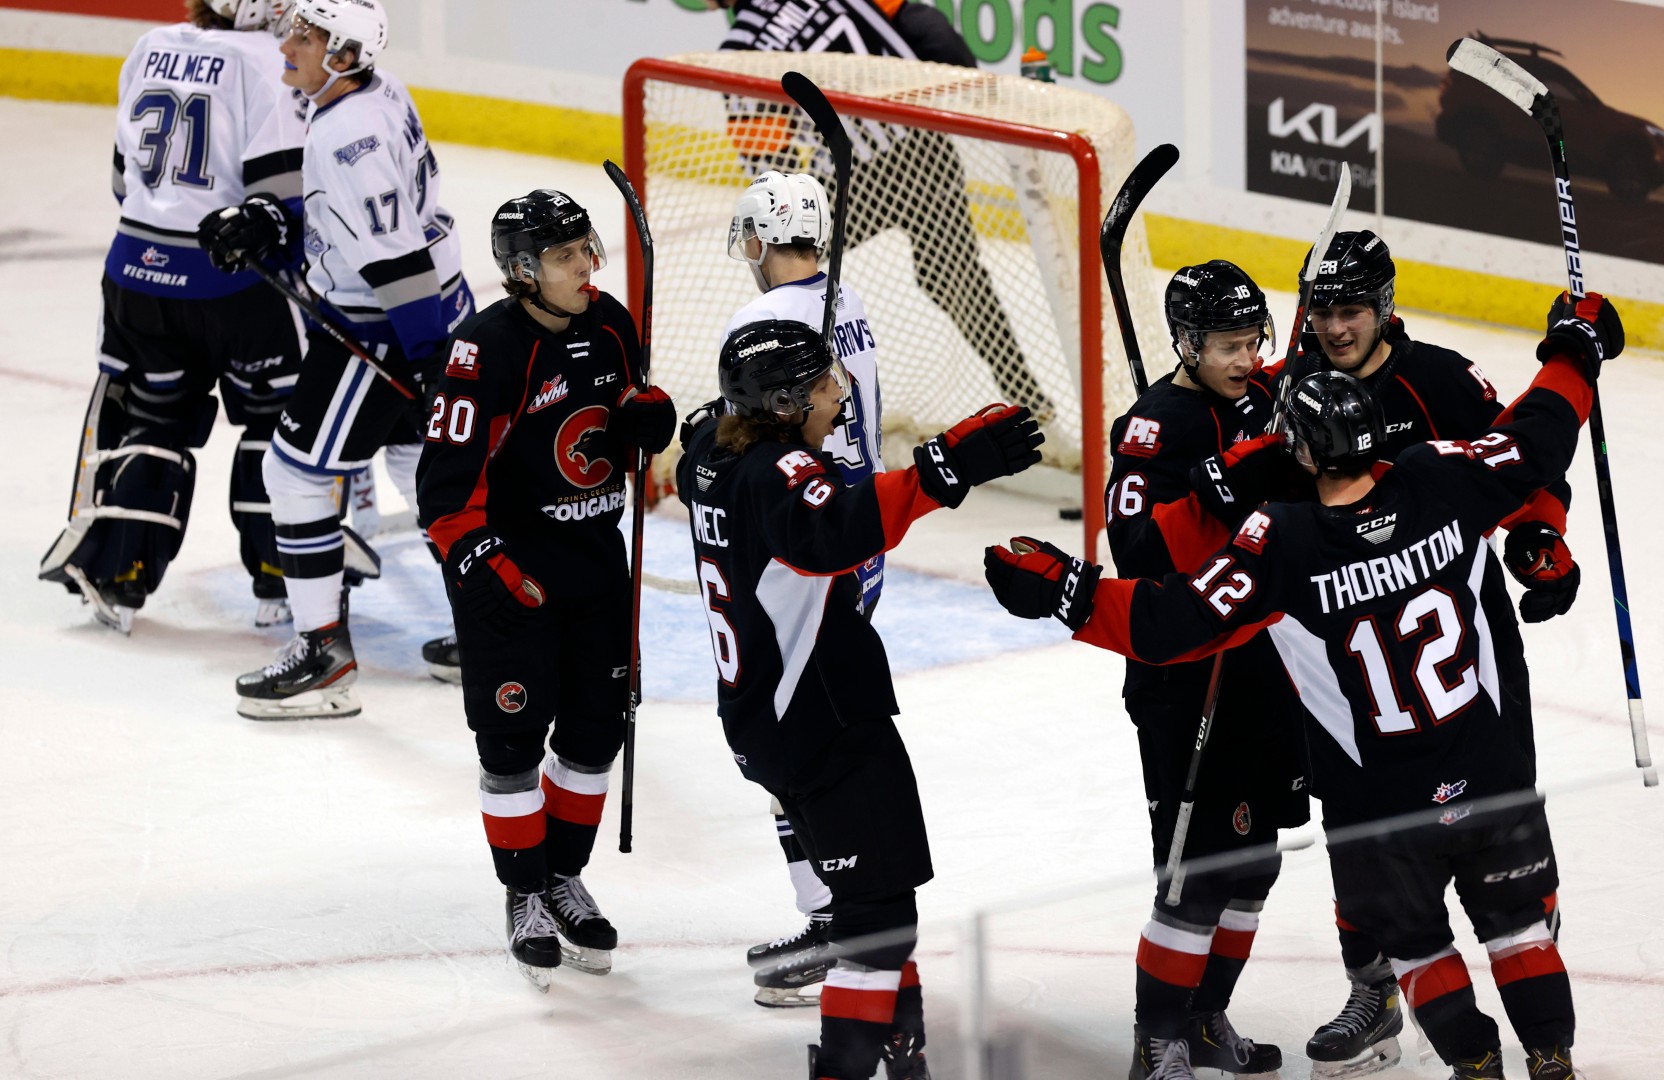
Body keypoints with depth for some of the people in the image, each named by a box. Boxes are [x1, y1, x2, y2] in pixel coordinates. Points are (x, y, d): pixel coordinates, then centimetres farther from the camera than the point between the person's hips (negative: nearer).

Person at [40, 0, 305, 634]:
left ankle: (112, 569, 11)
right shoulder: (265, 62, -14)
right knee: (281, 415, 10)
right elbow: (279, 184, -18)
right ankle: (280, 582, 11)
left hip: (139, 267, 6)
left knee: (151, 413, 17)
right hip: (231, 282, -6)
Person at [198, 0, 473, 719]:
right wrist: (273, 233, 6)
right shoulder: (379, 95, 5)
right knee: (422, 466, 23)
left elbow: (397, 258, -28)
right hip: (436, 308, 10)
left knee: (297, 471, -2)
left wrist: (434, 367, -27)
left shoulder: (347, 137, -26)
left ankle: (325, 657, 2)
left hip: (389, 332, -10)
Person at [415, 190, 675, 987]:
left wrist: (647, 416, -6)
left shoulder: (609, 325, 1)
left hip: (594, 558, 7)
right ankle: (524, 896, 13)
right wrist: (483, 565, -27)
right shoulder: (489, 348, -20)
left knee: (596, 728, 11)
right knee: (513, 739, -1)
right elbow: (445, 481, -21)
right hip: (508, 564, -6)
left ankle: (566, 877, 28)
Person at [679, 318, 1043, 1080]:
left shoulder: (714, 452, 6)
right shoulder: (777, 473, -23)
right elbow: (833, 531, -45)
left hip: (759, 717, 10)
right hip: (826, 724, -10)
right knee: (879, 902, -9)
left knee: (875, 886, 23)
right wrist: (946, 469, -51)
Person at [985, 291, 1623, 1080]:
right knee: (1516, 921, 24)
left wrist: (1066, 592, -19)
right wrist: (1574, 353, 17)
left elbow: (1176, 623, -24)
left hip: (1381, 814, -3)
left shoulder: (1281, 545, -22)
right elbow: (1538, 442, 0)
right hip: (1492, 779, 3)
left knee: (1413, 941, 23)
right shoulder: (1439, 483, -14)